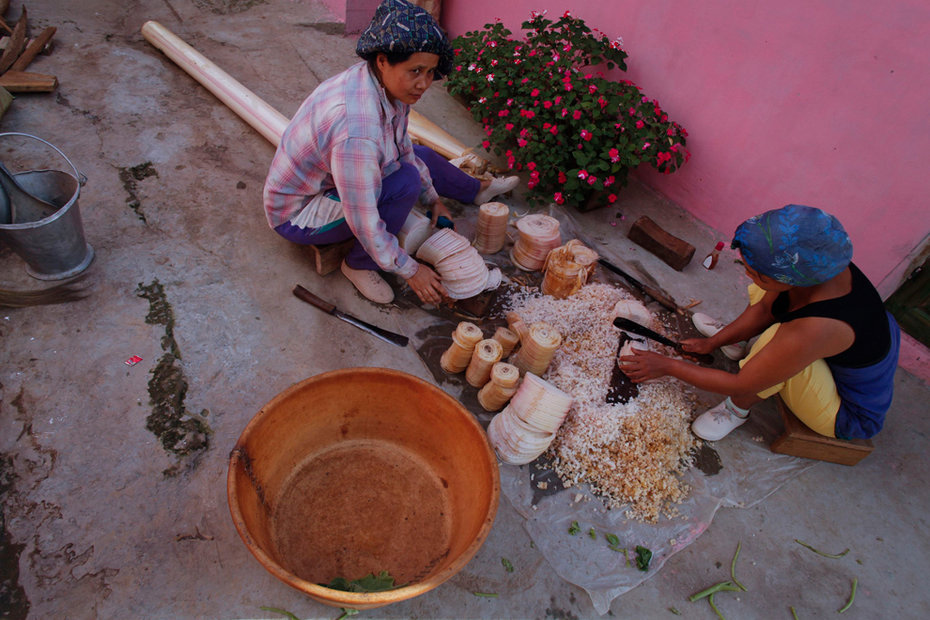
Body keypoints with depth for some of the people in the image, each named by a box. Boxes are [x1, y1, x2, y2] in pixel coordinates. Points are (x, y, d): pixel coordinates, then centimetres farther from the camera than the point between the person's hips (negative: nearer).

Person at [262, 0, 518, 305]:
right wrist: (410, 270, -23)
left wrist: (433, 200, 10)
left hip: (327, 175, 9)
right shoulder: (356, 130, -39)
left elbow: (403, 148, 7)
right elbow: (363, 222, -33)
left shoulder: (389, 85, -11)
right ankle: (358, 265, -10)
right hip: (297, 215, -9)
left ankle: (478, 190, 41)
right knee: (405, 182, -27)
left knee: (419, 155, 14)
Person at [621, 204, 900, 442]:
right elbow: (763, 309, -2)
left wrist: (667, 366, -22)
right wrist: (712, 343, 0)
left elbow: (740, 384, -30)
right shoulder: (820, 266, -22)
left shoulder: (814, 329, -42)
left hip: (852, 415, -7)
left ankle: (737, 409, -7)